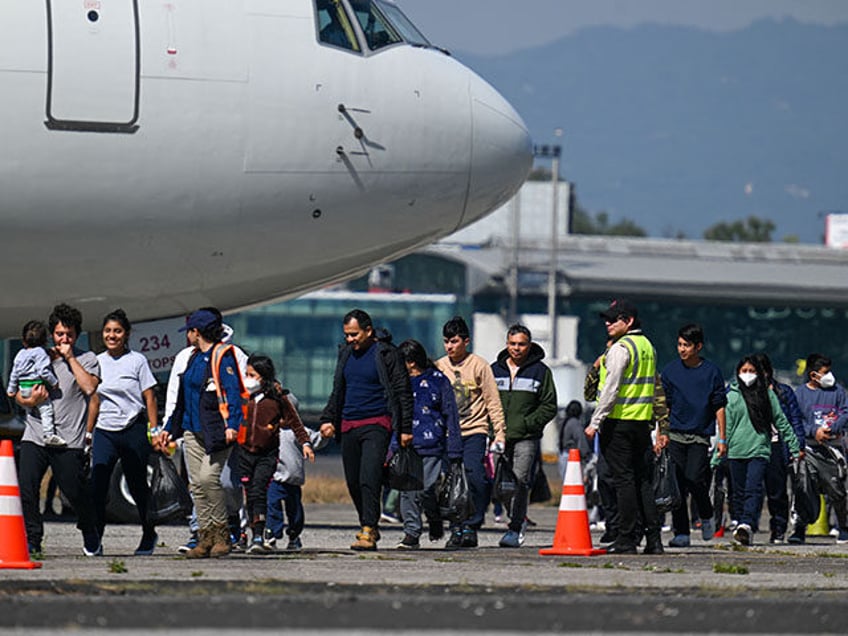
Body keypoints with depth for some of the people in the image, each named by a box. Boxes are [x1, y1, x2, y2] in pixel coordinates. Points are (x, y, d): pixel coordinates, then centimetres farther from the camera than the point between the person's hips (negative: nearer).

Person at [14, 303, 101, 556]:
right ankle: (32, 540, 0)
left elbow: (90, 387, -12)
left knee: (76, 491, -2)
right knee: (26, 488, -10)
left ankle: (90, 536, 24)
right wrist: (30, 400, -9)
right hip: (35, 435, 3)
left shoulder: (87, 359, 6)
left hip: (69, 440, -3)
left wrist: (70, 358, -8)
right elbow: (18, 394, 14)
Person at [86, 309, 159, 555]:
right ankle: (95, 540, -12)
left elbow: (149, 399, 0)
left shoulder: (137, 361, -1)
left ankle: (149, 535, 24)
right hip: (104, 431, 3)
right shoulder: (97, 362, 11)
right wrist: (87, 433, 15)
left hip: (133, 430, -3)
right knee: (97, 486, -13)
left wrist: (154, 431, -6)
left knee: (138, 486, 4)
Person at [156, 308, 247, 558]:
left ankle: (222, 534, -7)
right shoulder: (195, 358, 19)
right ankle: (205, 538, 5)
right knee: (197, 484, 3)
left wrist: (231, 425, -26)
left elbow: (233, 392, -15)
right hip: (193, 430, 9)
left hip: (216, 431, -9)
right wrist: (169, 428, 27)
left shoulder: (222, 356, -7)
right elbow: (182, 398, 26)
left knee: (208, 477, -18)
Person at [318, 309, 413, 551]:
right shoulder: (346, 353, 14)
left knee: (369, 478, -17)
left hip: (376, 424, -7)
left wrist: (405, 428, -7)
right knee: (353, 482, 7)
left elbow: (403, 392, -4)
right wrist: (328, 419, 12)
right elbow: (338, 391, 24)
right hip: (349, 426, 7)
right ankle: (369, 527, 21)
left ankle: (368, 532, -20)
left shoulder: (386, 353, -5)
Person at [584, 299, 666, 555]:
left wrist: (595, 422, -15)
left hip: (619, 420, -8)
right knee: (642, 478, 10)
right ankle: (653, 539, 8)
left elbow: (611, 390, -18)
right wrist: (658, 427, 26)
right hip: (643, 422, 8)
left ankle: (627, 538, -6)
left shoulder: (620, 348, -13)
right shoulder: (648, 346, 16)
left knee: (623, 479, -6)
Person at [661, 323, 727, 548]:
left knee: (695, 480, -14)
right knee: (677, 485, -1)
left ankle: (706, 517, 14)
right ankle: (681, 533, 4)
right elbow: (663, 405, 11)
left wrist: (722, 438, 3)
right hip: (675, 435, 2)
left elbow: (719, 407, 6)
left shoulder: (711, 372, 3)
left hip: (701, 436, -2)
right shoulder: (670, 371, 7)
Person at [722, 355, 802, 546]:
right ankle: (740, 524, 8)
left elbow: (781, 421, 12)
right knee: (739, 492, 5)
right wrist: (720, 447, -4)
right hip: (736, 451, 1)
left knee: (753, 489, -16)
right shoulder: (732, 396, 9)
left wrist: (795, 447, 11)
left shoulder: (767, 395, 10)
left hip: (759, 449, -1)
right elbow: (725, 424, 5)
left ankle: (746, 524, -27)